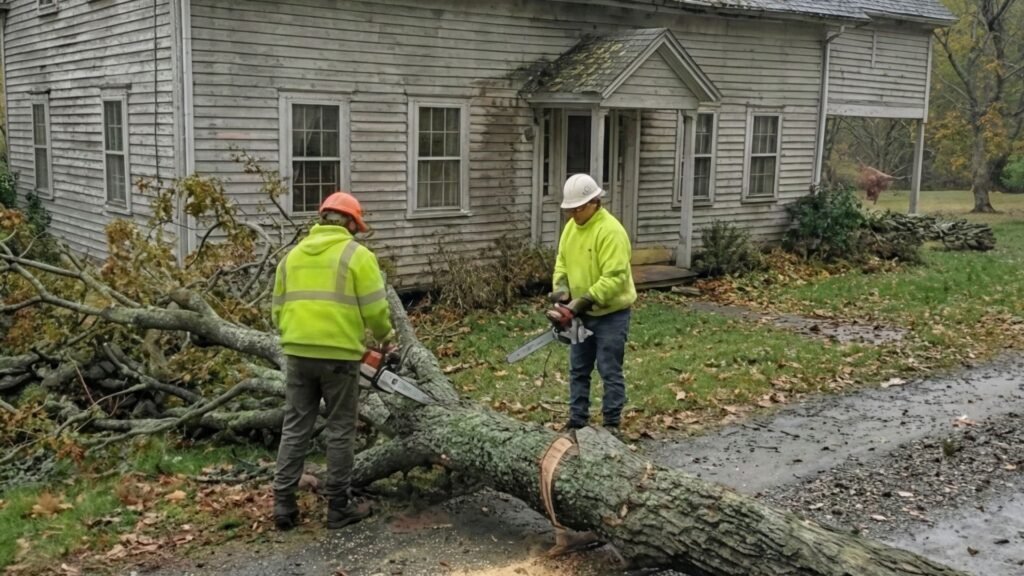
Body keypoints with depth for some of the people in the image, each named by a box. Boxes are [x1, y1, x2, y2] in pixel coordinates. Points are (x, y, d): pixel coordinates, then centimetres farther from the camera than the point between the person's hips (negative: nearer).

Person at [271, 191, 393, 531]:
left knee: (295, 428, 11)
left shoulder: (294, 255, 12)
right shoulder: (356, 255, -4)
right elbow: (375, 309, -9)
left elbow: (279, 310, 14)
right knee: (340, 430, 6)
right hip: (339, 355, -4)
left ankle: (283, 504, 11)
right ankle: (338, 507, 12)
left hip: (298, 354, 5)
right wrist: (385, 335, 10)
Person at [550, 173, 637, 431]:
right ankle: (577, 421, 23)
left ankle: (612, 424, 11)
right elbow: (562, 263, 10)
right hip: (582, 313, 8)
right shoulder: (571, 227, 5)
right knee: (578, 370, 13)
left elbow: (615, 277, -27)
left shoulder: (611, 231, -22)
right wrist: (561, 288, -9)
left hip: (611, 314, -8)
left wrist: (585, 300, -28)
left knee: (609, 371, 0)